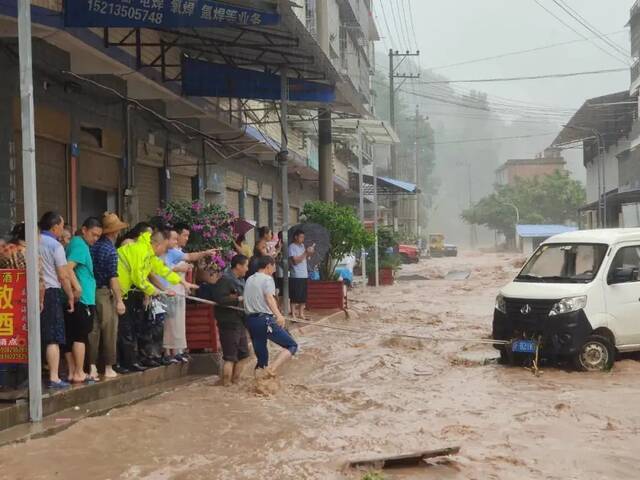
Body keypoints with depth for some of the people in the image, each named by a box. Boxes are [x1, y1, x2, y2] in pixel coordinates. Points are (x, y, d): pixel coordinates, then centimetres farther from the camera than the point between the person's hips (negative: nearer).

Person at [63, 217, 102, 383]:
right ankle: (79, 373, -2)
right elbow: (68, 267, -23)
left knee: (70, 336, 9)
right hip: (81, 299, -9)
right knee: (81, 335, -5)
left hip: (75, 299, 9)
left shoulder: (75, 243, 19)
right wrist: (77, 287, -30)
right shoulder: (80, 245, -10)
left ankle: (72, 372, 14)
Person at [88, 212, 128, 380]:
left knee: (93, 330, 8)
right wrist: (119, 300, -11)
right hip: (105, 293, -6)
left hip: (91, 291, 6)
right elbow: (113, 278, -14)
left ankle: (92, 367, 10)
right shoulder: (110, 250, -12)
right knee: (109, 331, 4)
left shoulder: (93, 246, 6)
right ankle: (108, 368, 10)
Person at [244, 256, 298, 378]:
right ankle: (272, 369, -22)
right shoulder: (267, 279, -3)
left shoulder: (249, 280, 20)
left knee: (261, 356, 13)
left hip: (250, 320, 8)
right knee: (292, 346, -2)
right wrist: (279, 315, -37)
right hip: (265, 320, -8)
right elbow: (269, 298, -22)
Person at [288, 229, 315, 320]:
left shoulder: (302, 246, 14)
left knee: (303, 297, 11)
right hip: (296, 276, -8)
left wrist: (310, 253, 2)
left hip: (304, 275, 8)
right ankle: (293, 315, 2)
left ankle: (301, 314, 20)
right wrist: (306, 253, -18)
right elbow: (295, 261, -18)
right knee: (295, 298, -3)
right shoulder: (292, 247, -10)